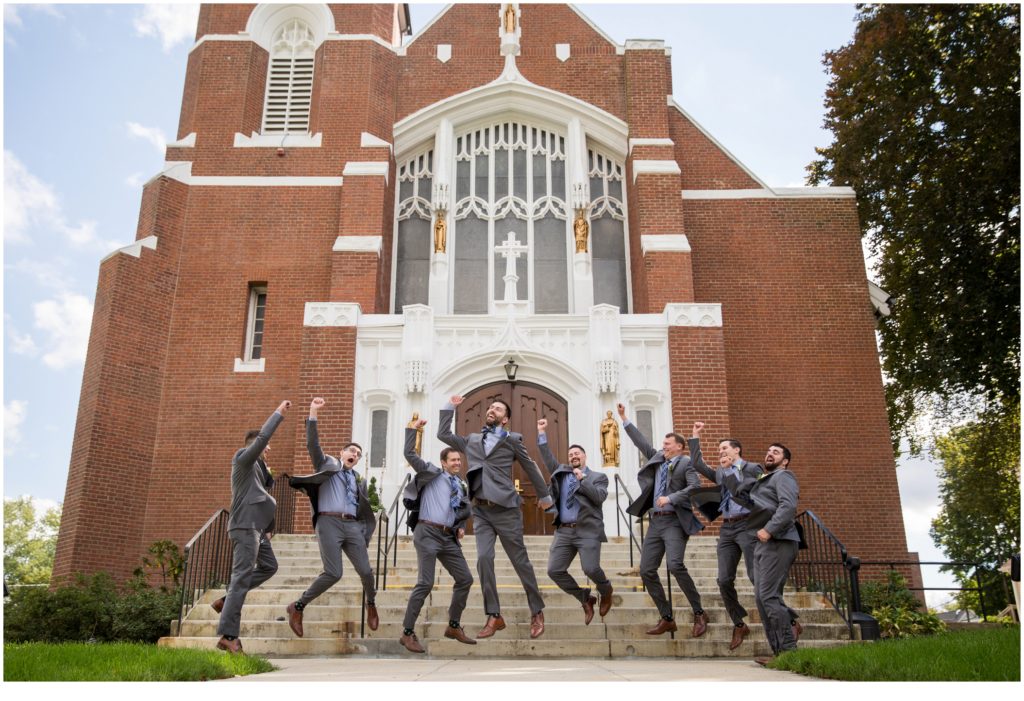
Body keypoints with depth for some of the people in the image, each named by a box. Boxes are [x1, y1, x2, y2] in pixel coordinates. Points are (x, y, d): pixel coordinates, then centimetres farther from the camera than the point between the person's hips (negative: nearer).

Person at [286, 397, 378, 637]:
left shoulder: (359, 479, 21)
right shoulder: (327, 464, 10)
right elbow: (312, 443, -5)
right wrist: (313, 413, -15)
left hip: (352, 525, 5)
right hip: (329, 522, -4)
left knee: (365, 570, 0)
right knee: (333, 573, -15)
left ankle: (371, 604, 29)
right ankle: (298, 607, 3)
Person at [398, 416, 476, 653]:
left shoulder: (462, 487, 18)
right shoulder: (433, 474, 0)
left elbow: (465, 510, 32)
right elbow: (410, 455, -10)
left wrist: (461, 525, 14)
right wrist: (412, 429, -9)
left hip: (449, 537, 7)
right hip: (428, 533, -7)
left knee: (465, 579, 7)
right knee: (425, 583, -12)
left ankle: (453, 626, 22)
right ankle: (407, 633, -1)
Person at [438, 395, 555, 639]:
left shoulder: (512, 440, 3)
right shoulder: (471, 440, 15)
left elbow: (531, 467, 12)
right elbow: (442, 434, 20)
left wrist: (544, 495, 19)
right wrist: (450, 407, 18)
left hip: (505, 509, -3)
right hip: (480, 511, 3)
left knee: (520, 561, 2)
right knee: (484, 559, -9)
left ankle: (537, 613, 17)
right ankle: (494, 617, 1)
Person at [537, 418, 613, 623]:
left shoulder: (598, 477, 8)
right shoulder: (561, 472, 19)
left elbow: (600, 497, -8)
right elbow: (548, 458, 12)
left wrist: (582, 480, -11)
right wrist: (542, 433, 8)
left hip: (587, 531, -5)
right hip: (563, 531, 5)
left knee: (591, 569, -19)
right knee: (554, 570, -5)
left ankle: (606, 592, 17)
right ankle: (585, 599, 14)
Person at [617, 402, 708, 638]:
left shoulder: (685, 463, -1)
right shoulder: (657, 459, 18)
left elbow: (696, 487, -15)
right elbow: (641, 442, 21)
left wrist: (671, 498, -20)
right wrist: (624, 419, 21)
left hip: (674, 521, -7)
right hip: (655, 522, 7)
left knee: (675, 565, -24)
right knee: (647, 571, 1)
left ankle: (699, 613, -7)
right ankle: (667, 619, 11)